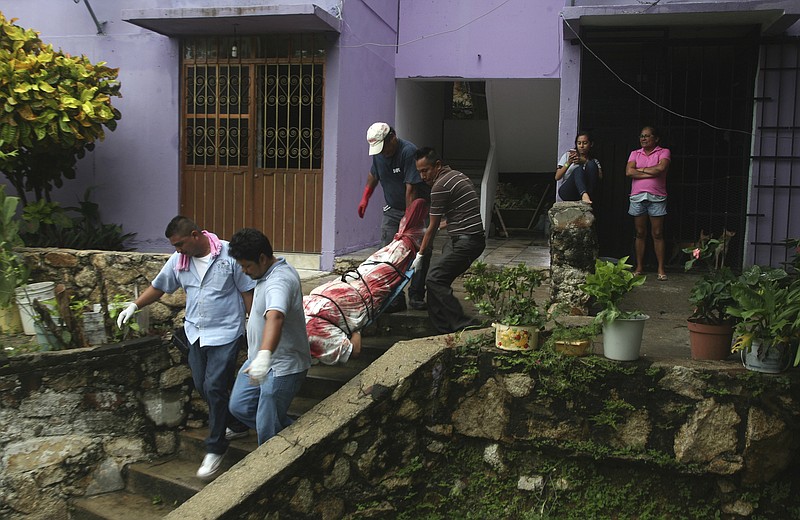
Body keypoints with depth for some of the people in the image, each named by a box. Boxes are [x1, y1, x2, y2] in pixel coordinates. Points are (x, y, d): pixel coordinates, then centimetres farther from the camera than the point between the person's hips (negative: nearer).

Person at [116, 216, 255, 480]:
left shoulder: (229, 255, -14)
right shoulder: (179, 260, 1)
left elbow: (248, 292, -10)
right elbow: (158, 286, 15)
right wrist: (134, 306, 7)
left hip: (225, 333, -6)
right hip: (196, 333, 6)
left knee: (214, 387, -9)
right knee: (203, 387, 11)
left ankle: (215, 448, 4)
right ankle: (236, 425, 33)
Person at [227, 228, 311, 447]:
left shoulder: (280, 281, -28)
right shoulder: (268, 273, 6)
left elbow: (275, 317, -48)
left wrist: (264, 355, -63)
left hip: (283, 366, -10)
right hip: (259, 359, 10)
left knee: (269, 430, -3)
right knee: (239, 406, 13)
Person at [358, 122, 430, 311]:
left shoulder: (408, 151, -22)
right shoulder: (378, 153, 0)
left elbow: (411, 189, -26)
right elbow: (374, 174, 23)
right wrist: (365, 198, 16)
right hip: (392, 210, 6)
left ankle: (416, 296, 7)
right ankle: (395, 297, -2)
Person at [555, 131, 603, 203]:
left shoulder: (594, 161, 19)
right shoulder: (568, 155, 16)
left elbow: (600, 176, -3)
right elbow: (557, 177, 5)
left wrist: (585, 162, -12)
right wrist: (568, 163, -10)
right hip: (566, 191, -1)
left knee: (592, 164, -19)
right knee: (579, 169, -28)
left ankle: (589, 197, -34)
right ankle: (584, 195, -56)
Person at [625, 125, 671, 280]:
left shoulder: (663, 152, 4)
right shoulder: (635, 154, 12)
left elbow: (661, 168, -16)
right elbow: (629, 172, -5)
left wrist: (640, 169, -5)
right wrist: (651, 173, -11)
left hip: (656, 197, -3)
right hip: (637, 197, 3)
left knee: (657, 234, -1)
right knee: (640, 234, 7)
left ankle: (661, 268, 4)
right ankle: (639, 267, 13)